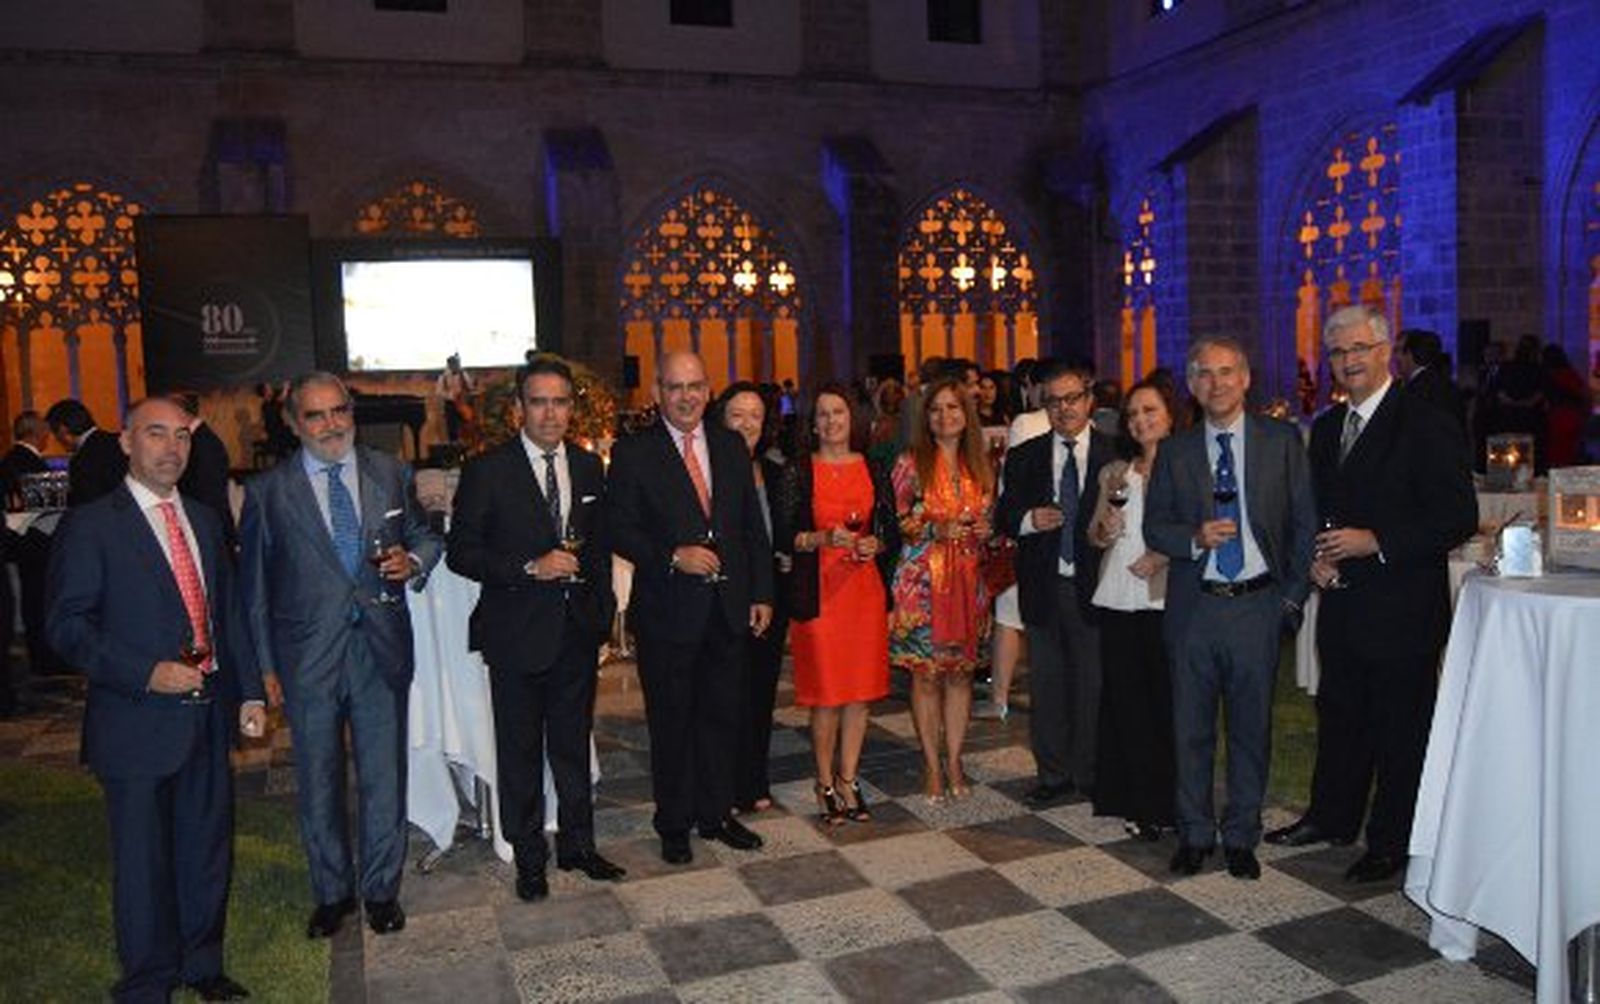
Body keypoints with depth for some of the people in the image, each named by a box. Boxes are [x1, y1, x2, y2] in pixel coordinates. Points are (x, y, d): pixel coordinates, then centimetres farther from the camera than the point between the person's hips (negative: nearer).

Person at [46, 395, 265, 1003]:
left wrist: (249, 693, 9)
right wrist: (145, 674, -20)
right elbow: (68, 625, -11)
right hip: (139, 721, -5)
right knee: (144, 860, 7)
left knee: (209, 847, 16)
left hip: (209, 716, 6)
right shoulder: (90, 526, -6)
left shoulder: (204, 520, 12)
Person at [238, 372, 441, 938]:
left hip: (382, 650, 1)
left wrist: (412, 560, -9)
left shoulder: (390, 474, 3)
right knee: (318, 784, 12)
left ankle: (381, 890, 28)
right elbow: (255, 584, 2)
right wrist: (264, 664, 0)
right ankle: (332, 892, 31)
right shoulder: (268, 492, -2)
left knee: (385, 777, 9)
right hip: (308, 656, -1)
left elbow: (424, 536, 15)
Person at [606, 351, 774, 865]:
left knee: (722, 716, 14)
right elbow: (621, 531, -8)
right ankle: (674, 823, 25)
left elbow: (753, 526, 9)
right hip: (668, 611, -4)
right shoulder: (632, 453, -5)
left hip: (728, 609, 4)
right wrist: (674, 557, -22)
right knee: (671, 721, 9)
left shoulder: (731, 446, 8)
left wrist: (761, 594, 5)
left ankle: (716, 813, 30)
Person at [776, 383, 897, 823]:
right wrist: (823, 538, -18)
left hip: (865, 587, 3)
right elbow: (783, 533, -3)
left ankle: (848, 779, 19)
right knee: (825, 692, -1)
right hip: (818, 589, -3)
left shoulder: (873, 470, 9)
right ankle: (825, 783, 14)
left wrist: (876, 545, -8)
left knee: (861, 688, 6)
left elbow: (892, 530, 12)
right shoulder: (798, 472, 1)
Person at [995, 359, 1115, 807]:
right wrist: (1028, 520, -13)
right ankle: (1053, 774, 22)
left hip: (1093, 585, -2)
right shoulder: (1024, 458, 8)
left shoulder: (1115, 455, 0)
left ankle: (1091, 774, 21)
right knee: (1046, 685, 9)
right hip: (1043, 587, 2)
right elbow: (1003, 517, 6)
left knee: (1094, 683, 6)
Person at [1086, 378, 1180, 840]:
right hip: (1118, 599, 4)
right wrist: (1111, 503, -6)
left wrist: (1164, 555, -15)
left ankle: (1170, 801, 11)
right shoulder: (1114, 473, 14)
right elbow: (1097, 538, 13)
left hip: (1165, 598, -4)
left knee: (1167, 700, -1)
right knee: (1126, 701, 5)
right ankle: (1140, 804, 15)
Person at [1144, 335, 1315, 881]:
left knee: (1252, 727, 9)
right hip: (1194, 608, 1)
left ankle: (1241, 836, 25)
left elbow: (1304, 522, 3)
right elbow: (1154, 527, 6)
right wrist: (1195, 538, -14)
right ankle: (1194, 833, 25)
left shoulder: (1282, 440, 2)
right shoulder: (1174, 451, 5)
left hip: (1258, 606, -1)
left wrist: (1294, 595, -2)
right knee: (1191, 728, 9)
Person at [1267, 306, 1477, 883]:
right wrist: (1317, 556, 0)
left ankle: (1391, 845, 20)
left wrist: (1376, 543, -22)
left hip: (1402, 611, -7)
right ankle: (1332, 817, 35)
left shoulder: (1428, 427, -12)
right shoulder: (1326, 428, 11)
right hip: (1342, 604, 7)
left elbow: (1459, 518, -16)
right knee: (1339, 716, 19)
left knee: (1400, 731, 6)